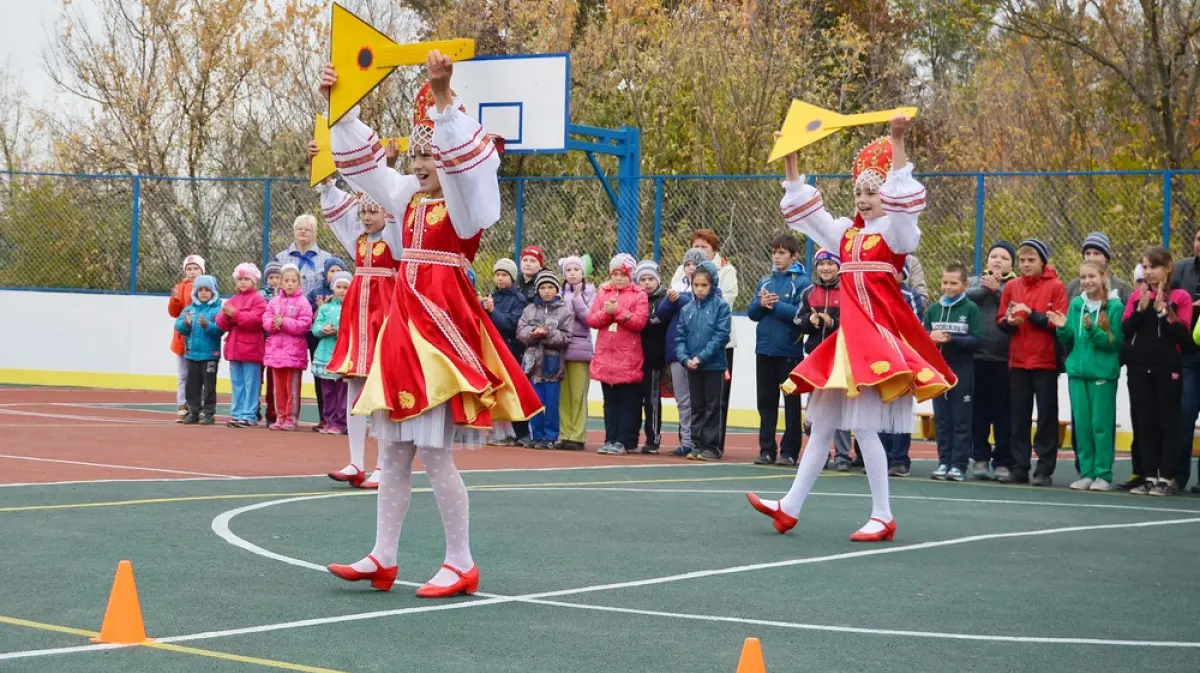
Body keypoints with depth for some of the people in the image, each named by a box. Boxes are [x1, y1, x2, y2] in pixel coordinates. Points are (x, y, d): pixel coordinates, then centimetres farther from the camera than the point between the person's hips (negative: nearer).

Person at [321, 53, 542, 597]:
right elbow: (364, 163, 21)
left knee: (433, 454, -8)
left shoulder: (468, 202, -7)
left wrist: (443, 98, -37)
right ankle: (383, 558, 15)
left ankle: (461, 565, 2)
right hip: (405, 326, 8)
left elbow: (465, 160, -27)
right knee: (392, 450, 9)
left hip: (442, 328, -8)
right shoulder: (411, 199, 14)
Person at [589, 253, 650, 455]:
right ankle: (610, 439, 12)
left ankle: (624, 441, 1)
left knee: (628, 401, -1)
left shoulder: (639, 295, 0)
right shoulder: (602, 293, 12)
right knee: (610, 400, 8)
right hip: (605, 355, 4)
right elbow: (591, 320, 5)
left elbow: (639, 322, -12)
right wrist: (606, 313, -13)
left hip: (628, 358, -4)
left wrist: (618, 311, -18)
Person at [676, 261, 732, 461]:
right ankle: (697, 445, 17)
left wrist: (700, 357, -18)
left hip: (714, 365, -4)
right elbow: (680, 337, 6)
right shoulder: (687, 309, 6)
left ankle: (712, 447, 8)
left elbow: (721, 336, -13)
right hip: (692, 367, 4)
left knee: (712, 407, 2)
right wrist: (685, 358, -11)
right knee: (696, 407, 11)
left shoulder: (720, 307, -7)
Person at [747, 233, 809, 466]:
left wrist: (775, 305, -15)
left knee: (791, 402, 3)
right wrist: (762, 304, -12)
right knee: (766, 402, 9)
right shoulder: (765, 282, 12)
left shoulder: (801, 282, -5)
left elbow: (800, 313, -16)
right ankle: (766, 449, 15)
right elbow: (752, 313, 8)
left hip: (789, 351, -5)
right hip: (764, 350, 6)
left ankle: (790, 451, 7)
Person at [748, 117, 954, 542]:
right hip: (850, 332, 8)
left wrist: (897, 141, -31)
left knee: (864, 425, -11)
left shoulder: (896, 231, -4)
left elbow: (901, 197, -22)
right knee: (823, 423, 10)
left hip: (880, 331, -8)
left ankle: (883, 517, -4)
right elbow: (804, 208, 22)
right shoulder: (846, 233, 15)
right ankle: (790, 507, 14)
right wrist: (791, 160, 17)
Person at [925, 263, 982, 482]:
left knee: (961, 420, -1)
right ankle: (944, 462, 12)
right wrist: (931, 338, -11)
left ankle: (959, 465, 0)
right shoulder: (933, 309, 10)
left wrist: (950, 339, -18)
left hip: (961, 370, -4)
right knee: (942, 419, 7)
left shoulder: (971, 308, -3)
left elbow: (976, 339, -9)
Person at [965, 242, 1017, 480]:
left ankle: (1003, 462, 5)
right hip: (977, 356, 2)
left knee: (1003, 412, -1)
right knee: (979, 410, 4)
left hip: (1004, 359, -2)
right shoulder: (975, 281, 14)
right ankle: (980, 458, 12)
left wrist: (997, 290, -12)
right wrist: (985, 288, -13)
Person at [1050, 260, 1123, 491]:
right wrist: (1063, 328, -5)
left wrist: (1093, 330, -21)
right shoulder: (1076, 304, 9)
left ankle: (1103, 474, 4)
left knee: (1101, 424, -3)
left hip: (1103, 372, -5)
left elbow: (1115, 342, -9)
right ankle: (1086, 472, 13)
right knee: (1081, 423, 5)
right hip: (1077, 370, 5)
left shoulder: (1114, 306, -5)